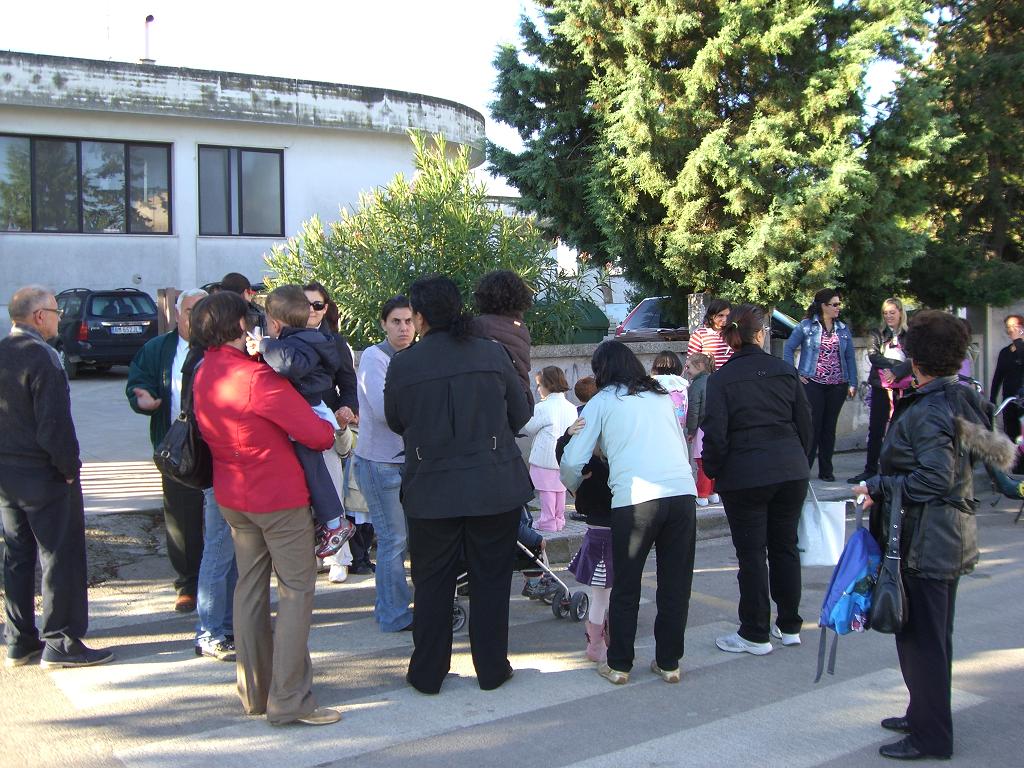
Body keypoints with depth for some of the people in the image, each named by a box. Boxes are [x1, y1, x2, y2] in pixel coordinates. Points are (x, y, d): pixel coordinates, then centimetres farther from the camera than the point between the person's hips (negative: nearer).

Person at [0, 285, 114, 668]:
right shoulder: (42, 357, -18)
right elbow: (54, 424, -22)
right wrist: (69, 467, -12)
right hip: (43, 475, -8)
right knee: (61, 557, 2)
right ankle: (60, 643, 7)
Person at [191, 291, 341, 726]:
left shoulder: (202, 376, 3)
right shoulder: (256, 377, -22)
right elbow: (317, 434, -22)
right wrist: (331, 429, 2)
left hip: (232, 497, 8)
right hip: (279, 497, -8)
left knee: (250, 587, 15)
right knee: (297, 590, 0)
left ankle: (253, 691, 23)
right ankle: (288, 700, 2)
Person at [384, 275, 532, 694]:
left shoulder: (402, 365, -9)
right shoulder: (492, 353, -6)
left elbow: (395, 422, 6)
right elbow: (521, 415, 4)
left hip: (431, 490, 0)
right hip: (496, 486, 1)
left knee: (432, 584, 13)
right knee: (491, 580, 12)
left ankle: (427, 673, 21)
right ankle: (491, 668, 21)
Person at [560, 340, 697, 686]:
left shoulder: (601, 402, 11)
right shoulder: (661, 396, 23)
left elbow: (572, 462, 6)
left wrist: (576, 489, 27)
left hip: (634, 498, -3)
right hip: (683, 492, 4)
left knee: (626, 587, 11)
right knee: (675, 585, 13)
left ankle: (618, 665, 19)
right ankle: (668, 662, 21)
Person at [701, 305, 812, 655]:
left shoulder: (721, 379, -7)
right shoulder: (785, 370, 4)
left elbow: (715, 433, -11)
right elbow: (804, 421, 8)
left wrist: (713, 470, 3)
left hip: (744, 475, -4)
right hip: (790, 471, 4)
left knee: (751, 554, 3)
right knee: (785, 547, 15)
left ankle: (755, 635, 10)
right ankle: (789, 626, 25)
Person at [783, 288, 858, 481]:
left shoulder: (843, 329, 10)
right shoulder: (806, 326, -2)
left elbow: (850, 357, 10)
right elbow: (788, 349, 0)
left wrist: (852, 383, 4)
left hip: (837, 386, 4)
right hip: (813, 384, -4)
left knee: (829, 427, 8)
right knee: (812, 426, -4)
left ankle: (826, 470, 16)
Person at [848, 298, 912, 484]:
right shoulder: (877, 333, 12)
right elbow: (872, 355, -1)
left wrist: (895, 373, -19)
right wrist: (893, 364, -13)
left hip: (902, 386, -2)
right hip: (880, 386, 2)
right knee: (875, 430, 3)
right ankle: (870, 469, 8)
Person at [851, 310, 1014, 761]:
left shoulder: (926, 411, -20)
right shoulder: (963, 400, 8)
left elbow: (934, 479, -26)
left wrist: (879, 487, -16)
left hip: (924, 542, -10)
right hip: (952, 537, 10)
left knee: (920, 637, 0)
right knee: (935, 634, 20)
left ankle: (931, 737, 11)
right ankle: (926, 715, 35)